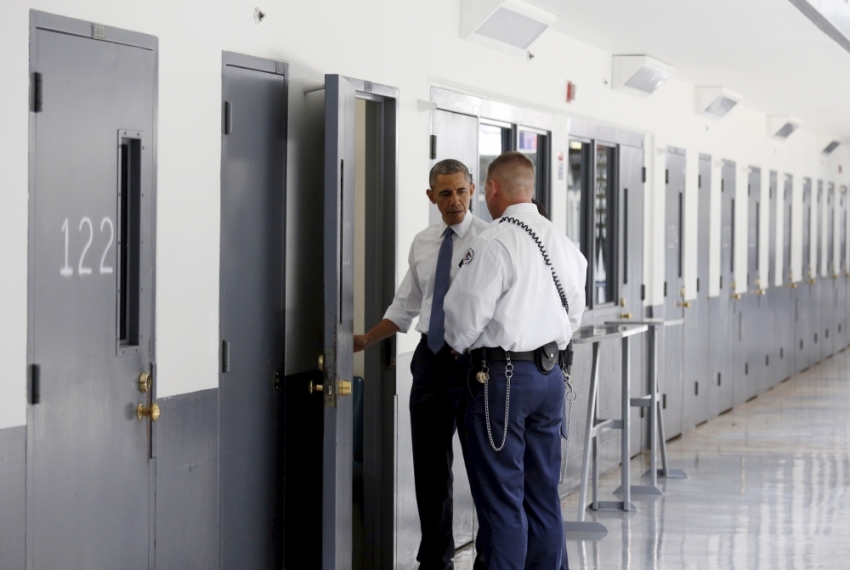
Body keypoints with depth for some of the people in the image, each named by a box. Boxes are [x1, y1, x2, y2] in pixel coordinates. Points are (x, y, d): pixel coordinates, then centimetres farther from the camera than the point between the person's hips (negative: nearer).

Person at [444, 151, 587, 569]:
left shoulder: (494, 242, -14)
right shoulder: (561, 242, 10)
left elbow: (466, 312, -14)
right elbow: (574, 311, 17)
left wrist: (459, 346, 6)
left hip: (502, 377, -7)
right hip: (551, 372, 7)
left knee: (501, 497, -3)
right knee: (543, 492, 14)